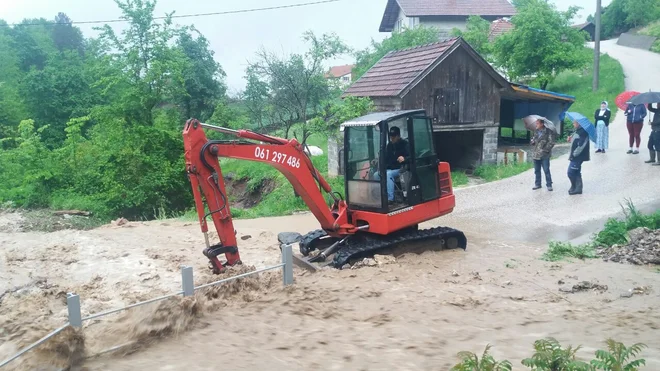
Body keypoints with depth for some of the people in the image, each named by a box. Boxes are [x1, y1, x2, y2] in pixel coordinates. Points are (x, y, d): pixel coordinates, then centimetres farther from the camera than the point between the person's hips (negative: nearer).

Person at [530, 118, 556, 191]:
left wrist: (545, 149, -16)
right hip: (536, 154, 7)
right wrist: (533, 141, 2)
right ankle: (538, 184, 23)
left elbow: (552, 142, -12)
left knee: (546, 170, -4)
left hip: (544, 155, -7)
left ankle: (549, 185, 6)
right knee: (537, 170, 12)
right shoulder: (536, 132, 11)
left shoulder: (548, 132, -9)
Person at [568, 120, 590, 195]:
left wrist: (574, 154, -21)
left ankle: (574, 187, 5)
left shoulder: (583, 132, -18)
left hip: (577, 157, -10)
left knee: (570, 172, -7)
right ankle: (578, 188, 18)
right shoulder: (578, 131, 14)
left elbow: (581, 145, -24)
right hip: (576, 156, 10)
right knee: (576, 173, 13)